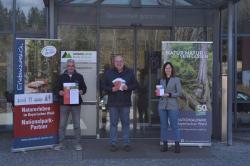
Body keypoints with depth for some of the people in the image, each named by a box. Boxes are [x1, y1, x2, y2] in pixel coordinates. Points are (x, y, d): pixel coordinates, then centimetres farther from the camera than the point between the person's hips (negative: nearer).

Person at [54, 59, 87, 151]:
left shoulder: (79, 76, 8)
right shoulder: (62, 77, 9)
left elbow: (84, 88, 9)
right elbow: (58, 89, 9)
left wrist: (80, 92, -12)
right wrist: (60, 92, -12)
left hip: (76, 104, 0)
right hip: (64, 103, 1)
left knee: (77, 125, 4)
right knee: (62, 125, 2)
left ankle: (77, 143, 14)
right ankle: (61, 144, 12)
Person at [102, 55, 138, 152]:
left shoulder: (129, 73, 5)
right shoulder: (108, 73, 5)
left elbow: (135, 85, 6)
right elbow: (103, 86, 6)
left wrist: (127, 87, -13)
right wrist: (111, 89, -13)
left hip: (125, 103, 0)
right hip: (113, 103, 0)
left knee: (125, 123, 6)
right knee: (113, 123, 4)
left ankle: (126, 144, 14)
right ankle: (113, 144, 11)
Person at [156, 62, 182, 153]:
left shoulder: (176, 79, 3)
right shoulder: (162, 80, 15)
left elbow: (179, 93, -3)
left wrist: (169, 94, -13)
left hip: (172, 105, -4)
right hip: (162, 105, 4)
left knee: (174, 125, -5)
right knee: (163, 125, 5)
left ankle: (177, 145, -1)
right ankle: (164, 144, 11)